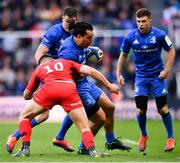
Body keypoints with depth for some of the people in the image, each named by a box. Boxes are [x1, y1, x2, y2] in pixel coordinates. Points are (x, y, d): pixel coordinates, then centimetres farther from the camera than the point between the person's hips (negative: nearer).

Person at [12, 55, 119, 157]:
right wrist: (109, 86, 28)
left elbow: (26, 95, 41)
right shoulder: (66, 62, 36)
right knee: (84, 127, 6)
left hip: (49, 89, 0)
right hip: (70, 89, 0)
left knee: (24, 116, 21)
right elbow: (90, 71, 23)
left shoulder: (39, 69, 36)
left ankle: (25, 149, 9)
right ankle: (92, 150, -20)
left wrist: (37, 92, 62)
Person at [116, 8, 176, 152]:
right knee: (141, 110, -3)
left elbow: (171, 51, -1)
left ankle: (171, 138, 15)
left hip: (157, 75, -2)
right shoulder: (130, 37, -7)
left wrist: (167, 69, -9)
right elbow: (123, 54, 8)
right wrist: (119, 73, 4)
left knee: (163, 109, -2)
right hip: (141, 76, 2)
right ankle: (143, 136, 22)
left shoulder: (159, 35, -13)